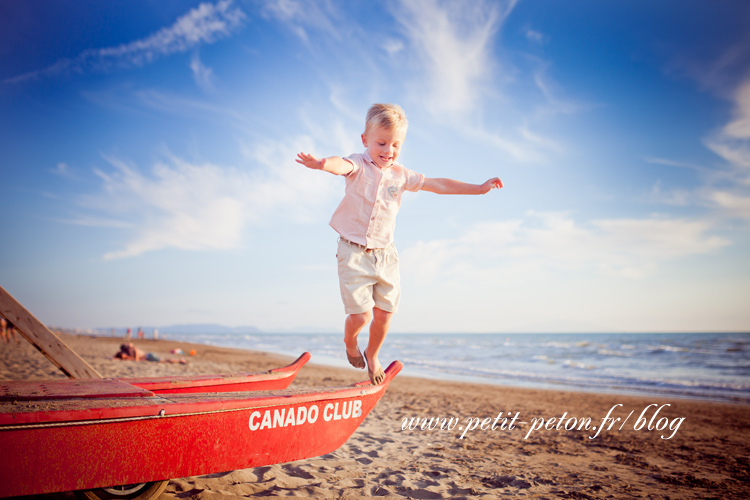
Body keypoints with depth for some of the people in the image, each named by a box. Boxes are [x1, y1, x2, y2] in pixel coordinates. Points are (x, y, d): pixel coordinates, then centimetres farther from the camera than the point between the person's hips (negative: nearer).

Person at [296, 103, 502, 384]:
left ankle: (372, 355, 36)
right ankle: (349, 343, 28)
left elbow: (437, 185, 11)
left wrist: (477, 188, 10)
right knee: (360, 313, -9)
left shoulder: (401, 175, 6)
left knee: (385, 312, 7)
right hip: (354, 252, -5)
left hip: (385, 253, 5)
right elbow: (343, 165, -34)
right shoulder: (359, 166, -9)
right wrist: (323, 164, -59)